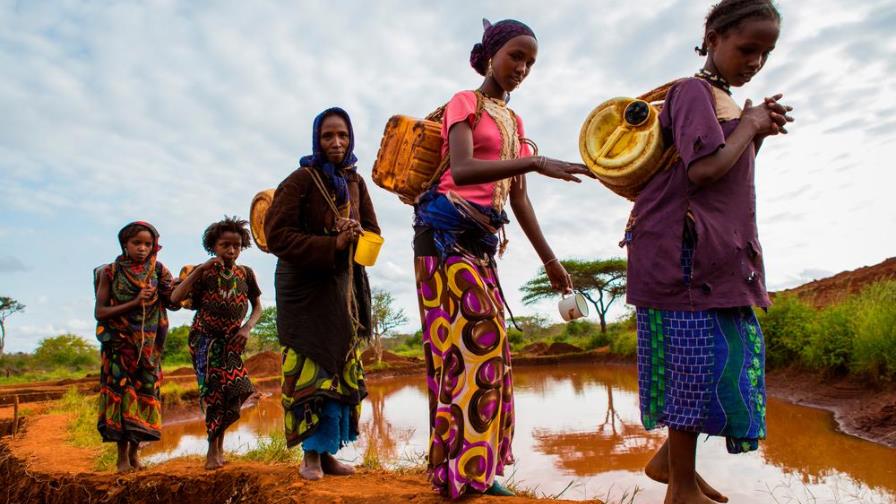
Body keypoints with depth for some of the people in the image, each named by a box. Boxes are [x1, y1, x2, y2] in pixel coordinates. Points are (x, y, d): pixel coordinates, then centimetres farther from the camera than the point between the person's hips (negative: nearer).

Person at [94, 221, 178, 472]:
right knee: (121, 391, -3)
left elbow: (173, 303, -6)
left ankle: (134, 452, 19)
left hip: (148, 345, 2)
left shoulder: (158, 271, 1)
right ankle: (122, 456, 8)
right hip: (118, 343, -2)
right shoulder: (110, 272, -3)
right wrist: (135, 303, -17)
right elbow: (99, 312, -7)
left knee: (145, 390, 4)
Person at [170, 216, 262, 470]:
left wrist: (247, 328, -9)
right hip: (205, 338, -3)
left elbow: (258, 307, 9)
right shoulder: (204, 272, -6)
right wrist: (200, 269, -23)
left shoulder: (246, 273, 2)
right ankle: (214, 448, 7)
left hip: (231, 341, 3)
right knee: (213, 390, -7)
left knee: (234, 391, -3)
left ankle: (217, 444, 20)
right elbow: (175, 298, -19)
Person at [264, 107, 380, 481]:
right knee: (310, 369, -4)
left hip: (344, 285, 6)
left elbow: (372, 232, 9)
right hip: (305, 285, -5)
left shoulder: (355, 181, 5)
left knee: (341, 368, 6)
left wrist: (356, 237, -15)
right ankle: (310, 454, 8)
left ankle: (324, 450, 16)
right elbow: (276, 235, -17)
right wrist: (332, 246, -23)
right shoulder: (300, 180, -11)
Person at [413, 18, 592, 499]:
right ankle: (459, 471, -7)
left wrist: (549, 259, 18)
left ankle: (474, 468, 9)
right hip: (447, 231, -8)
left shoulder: (513, 121, 22)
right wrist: (534, 162, -30)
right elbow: (460, 171, -19)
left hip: (482, 240, 8)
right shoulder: (464, 102, 0)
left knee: (485, 345, 3)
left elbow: (519, 197, 20)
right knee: (474, 340, -14)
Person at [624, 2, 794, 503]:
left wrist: (761, 133, 11)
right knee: (700, 365, -4)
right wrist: (749, 127, -6)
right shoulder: (693, 91, -7)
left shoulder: (724, 100, 21)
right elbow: (704, 169, -21)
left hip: (721, 253, 10)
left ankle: (670, 457, 27)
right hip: (687, 250, -10)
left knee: (727, 361, 12)